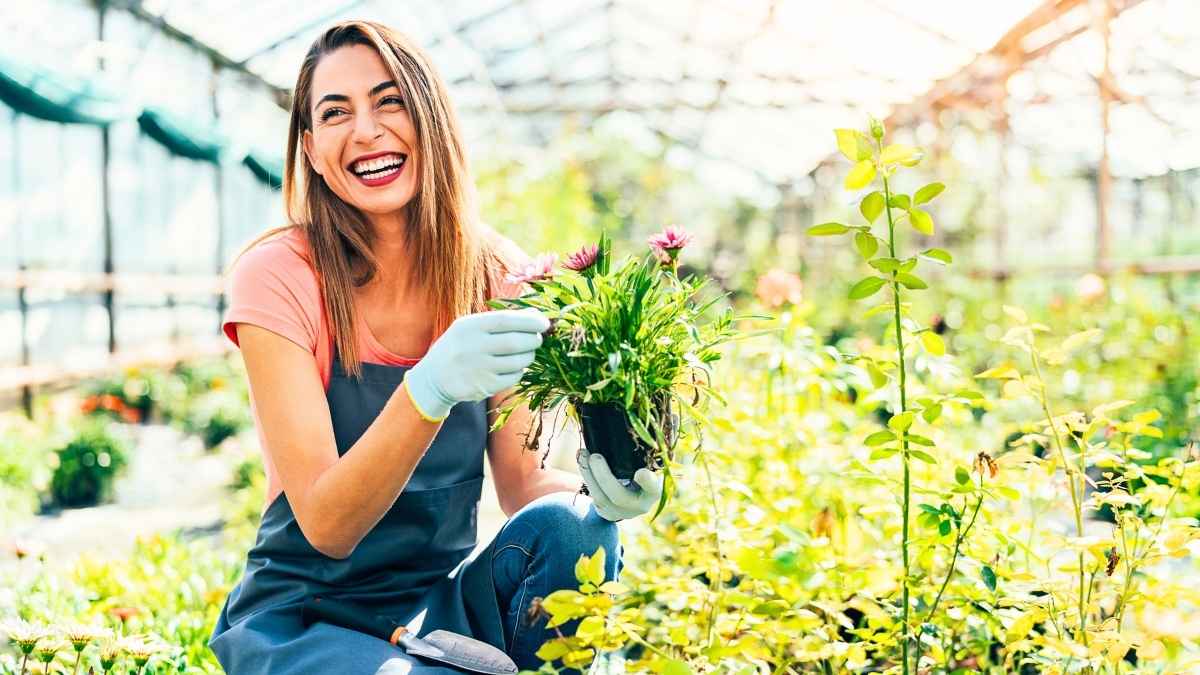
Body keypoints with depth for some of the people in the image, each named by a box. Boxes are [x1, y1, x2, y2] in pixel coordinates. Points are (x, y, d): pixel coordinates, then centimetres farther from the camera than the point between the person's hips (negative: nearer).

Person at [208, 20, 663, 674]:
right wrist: (428, 389, -39)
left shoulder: (492, 272, -5)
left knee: (568, 528, -26)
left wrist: (599, 491, -29)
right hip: (303, 615, -3)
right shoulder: (278, 276, -15)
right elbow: (327, 527, -21)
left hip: (442, 597, 4)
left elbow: (523, 481, -5)